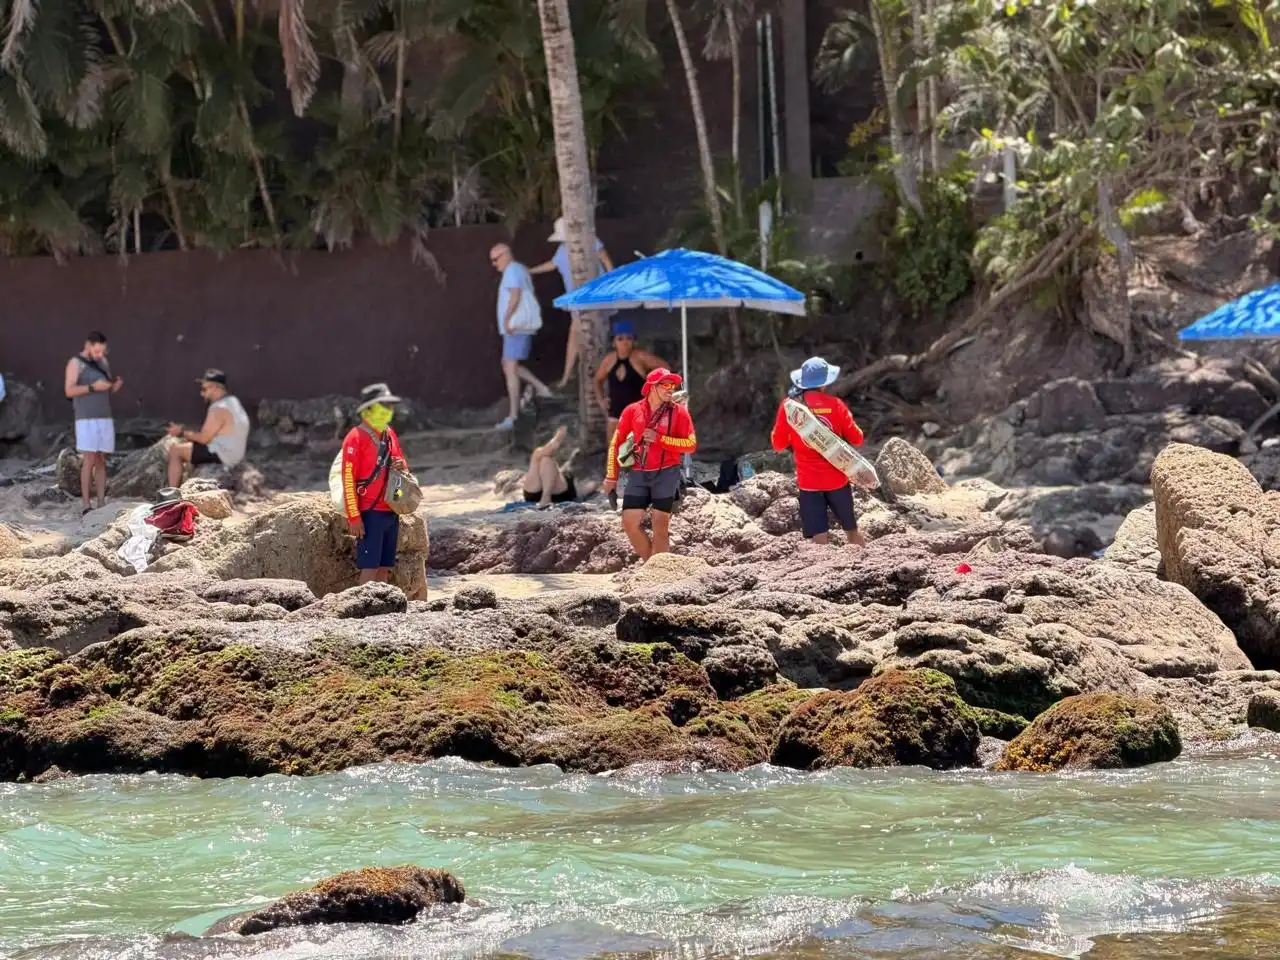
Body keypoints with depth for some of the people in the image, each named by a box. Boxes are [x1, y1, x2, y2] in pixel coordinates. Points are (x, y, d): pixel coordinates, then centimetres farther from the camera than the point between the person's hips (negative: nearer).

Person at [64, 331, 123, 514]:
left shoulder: (102, 362, 13)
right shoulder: (75, 363, -8)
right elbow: (69, 391, -17)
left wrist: (117, 385, -7)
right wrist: (94, 387, -26)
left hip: (104, 418, 6)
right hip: (86, 419, -6)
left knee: (101, 461, 5)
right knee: (89, 461, -11)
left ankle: (101, 505, 6)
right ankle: (87, 506, -8)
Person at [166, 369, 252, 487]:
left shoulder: (219, 409, -21)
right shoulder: (232, 402, 12)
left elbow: (203, 438, -17)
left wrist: (182, 432, -4)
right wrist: (188, 433, 9)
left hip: (222, 456, -10)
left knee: (175, 450, -4)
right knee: (186, 445, 27)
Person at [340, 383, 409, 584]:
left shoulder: (389, 435, 14)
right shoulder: (356, 437, -9)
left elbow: (403, 467, 26)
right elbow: (348, 479, -14)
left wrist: (401, 467, 0)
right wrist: (354, 517, -19)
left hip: (391, 512, 7)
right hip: (370, 513, -7)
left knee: (385, 567, 6)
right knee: (370, 567, -11)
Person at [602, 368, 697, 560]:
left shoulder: (679, 412, -1)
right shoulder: (633, 411, 4)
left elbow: (691, 444, -6)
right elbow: (616, 443, 10)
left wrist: (660, 438, -16)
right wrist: (611, 477, 7)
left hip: (666, 473, -3)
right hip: (638, 474, 3)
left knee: (660, 524, -5)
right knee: (629, 522, -4)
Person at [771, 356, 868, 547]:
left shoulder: (788, 407, -5)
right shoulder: (835, 404, -6)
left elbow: (778, 444, 2)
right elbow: (856, 439, 0)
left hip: (808, 482, 0)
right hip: (837, 479, 0)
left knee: (818, 539, -5)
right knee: (852, 531, 19)